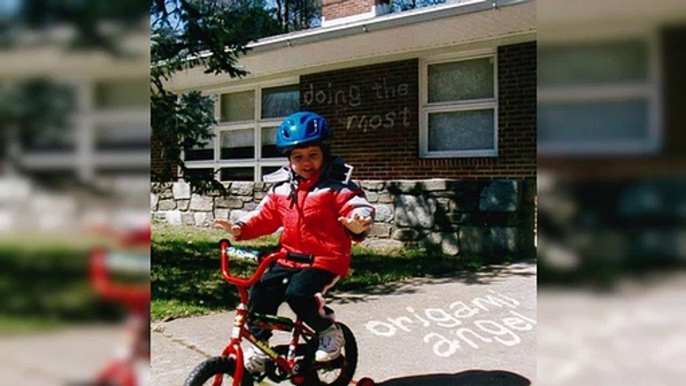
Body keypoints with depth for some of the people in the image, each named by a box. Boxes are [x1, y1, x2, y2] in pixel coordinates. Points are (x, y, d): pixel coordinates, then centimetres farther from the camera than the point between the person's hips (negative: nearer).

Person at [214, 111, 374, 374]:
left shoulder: (337, 185, -8)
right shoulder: (282, 188, 9)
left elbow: (359, 207, -20)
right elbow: (265, 216, 13)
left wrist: (359, 224, -43)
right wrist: (241, 228, -5)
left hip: (326, 259, -6)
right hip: (290, 258, 6)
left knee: (298, 294, -28)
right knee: (260, 292, -11)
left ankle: (330, 332, 0)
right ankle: (259, 346, 8)